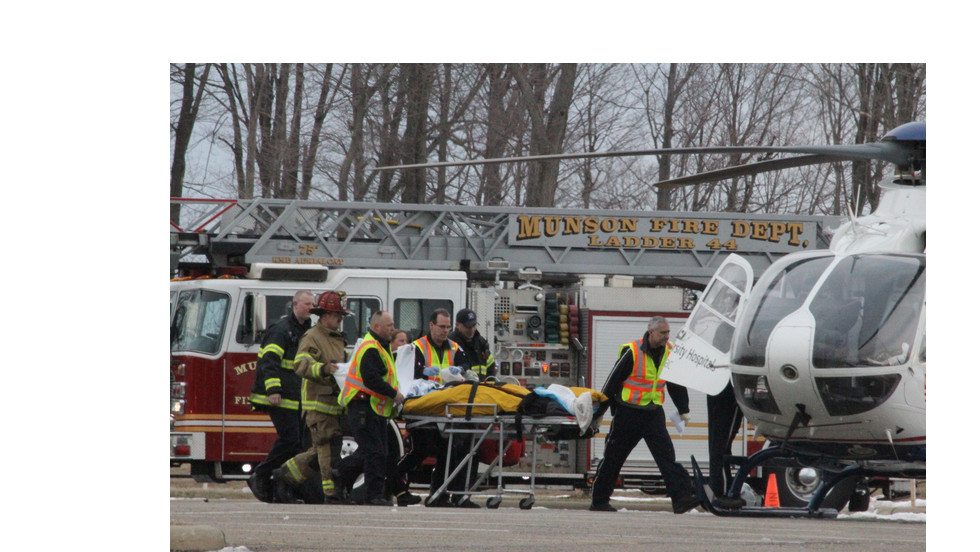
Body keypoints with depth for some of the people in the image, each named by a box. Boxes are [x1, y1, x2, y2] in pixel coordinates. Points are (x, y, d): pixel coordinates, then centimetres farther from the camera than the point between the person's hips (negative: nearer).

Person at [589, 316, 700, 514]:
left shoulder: (669, 352, 2)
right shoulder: (632, 353, -14)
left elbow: (676, 384, 17)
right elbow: (612, 382, -9)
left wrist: (683, 409, 18)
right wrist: (601, 410, -6)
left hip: (654, 413, 4)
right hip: (628, 413, -4)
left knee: (666, 454, -10)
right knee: (613, 458, 6)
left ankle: (681, 498, -18)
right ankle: (599, 501, 17)